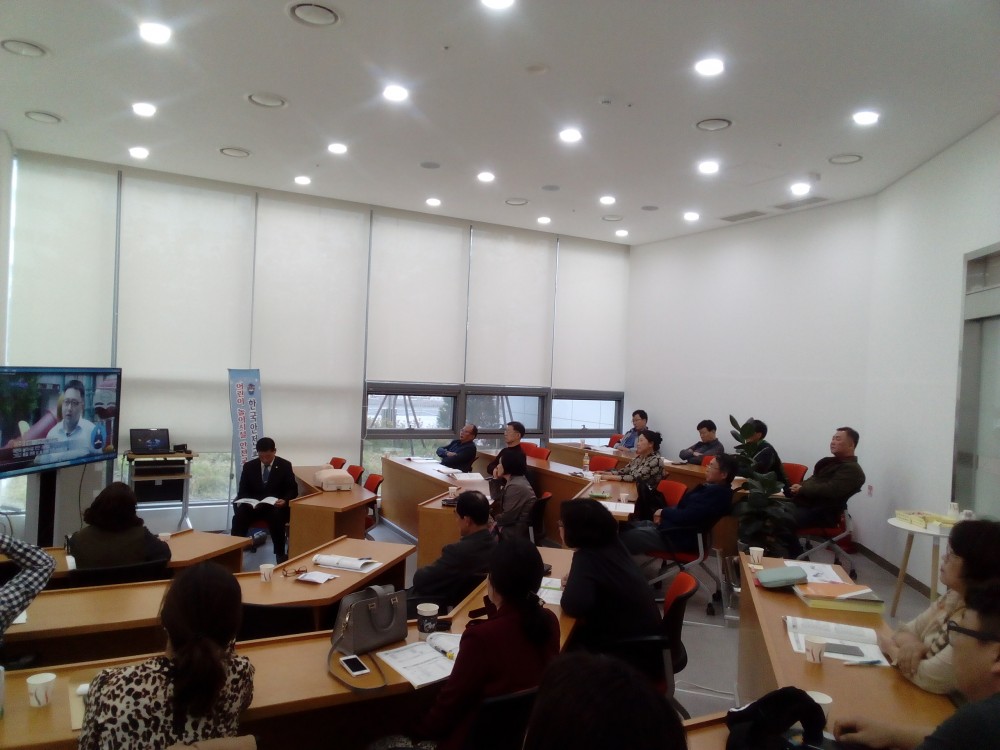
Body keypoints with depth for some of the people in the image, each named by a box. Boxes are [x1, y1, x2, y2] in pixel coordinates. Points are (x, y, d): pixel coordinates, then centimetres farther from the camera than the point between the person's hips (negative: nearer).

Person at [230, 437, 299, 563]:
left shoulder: (285, 466, 0)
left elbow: (293, 490, 0)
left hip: (276, 506, -2)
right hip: (252, 505, 2)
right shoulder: (249, 466, 5)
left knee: (276, 517, -36)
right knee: (239, 517, -29)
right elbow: (243, 491, 6)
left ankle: (280, 554, -26)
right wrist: (249, 502, -17)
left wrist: (285, 500, -22)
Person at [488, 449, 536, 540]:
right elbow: (497, 498, 16)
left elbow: (508, 516, -22)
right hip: (513, 524, 9)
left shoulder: (515, 486, -23)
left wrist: (494, 519, -5)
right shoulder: (513, 481, 8)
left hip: (517, 530, -9)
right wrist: (495, 479, 5)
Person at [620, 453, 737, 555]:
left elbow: (687, 516, -26)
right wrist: (664, 515, -2)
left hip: (680, 538, -10)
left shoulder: (718, 493, -22)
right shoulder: (713, 488, 10)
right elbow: (684, 509, 15)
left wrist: (663, 512, -8)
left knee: (625, 538, -12)